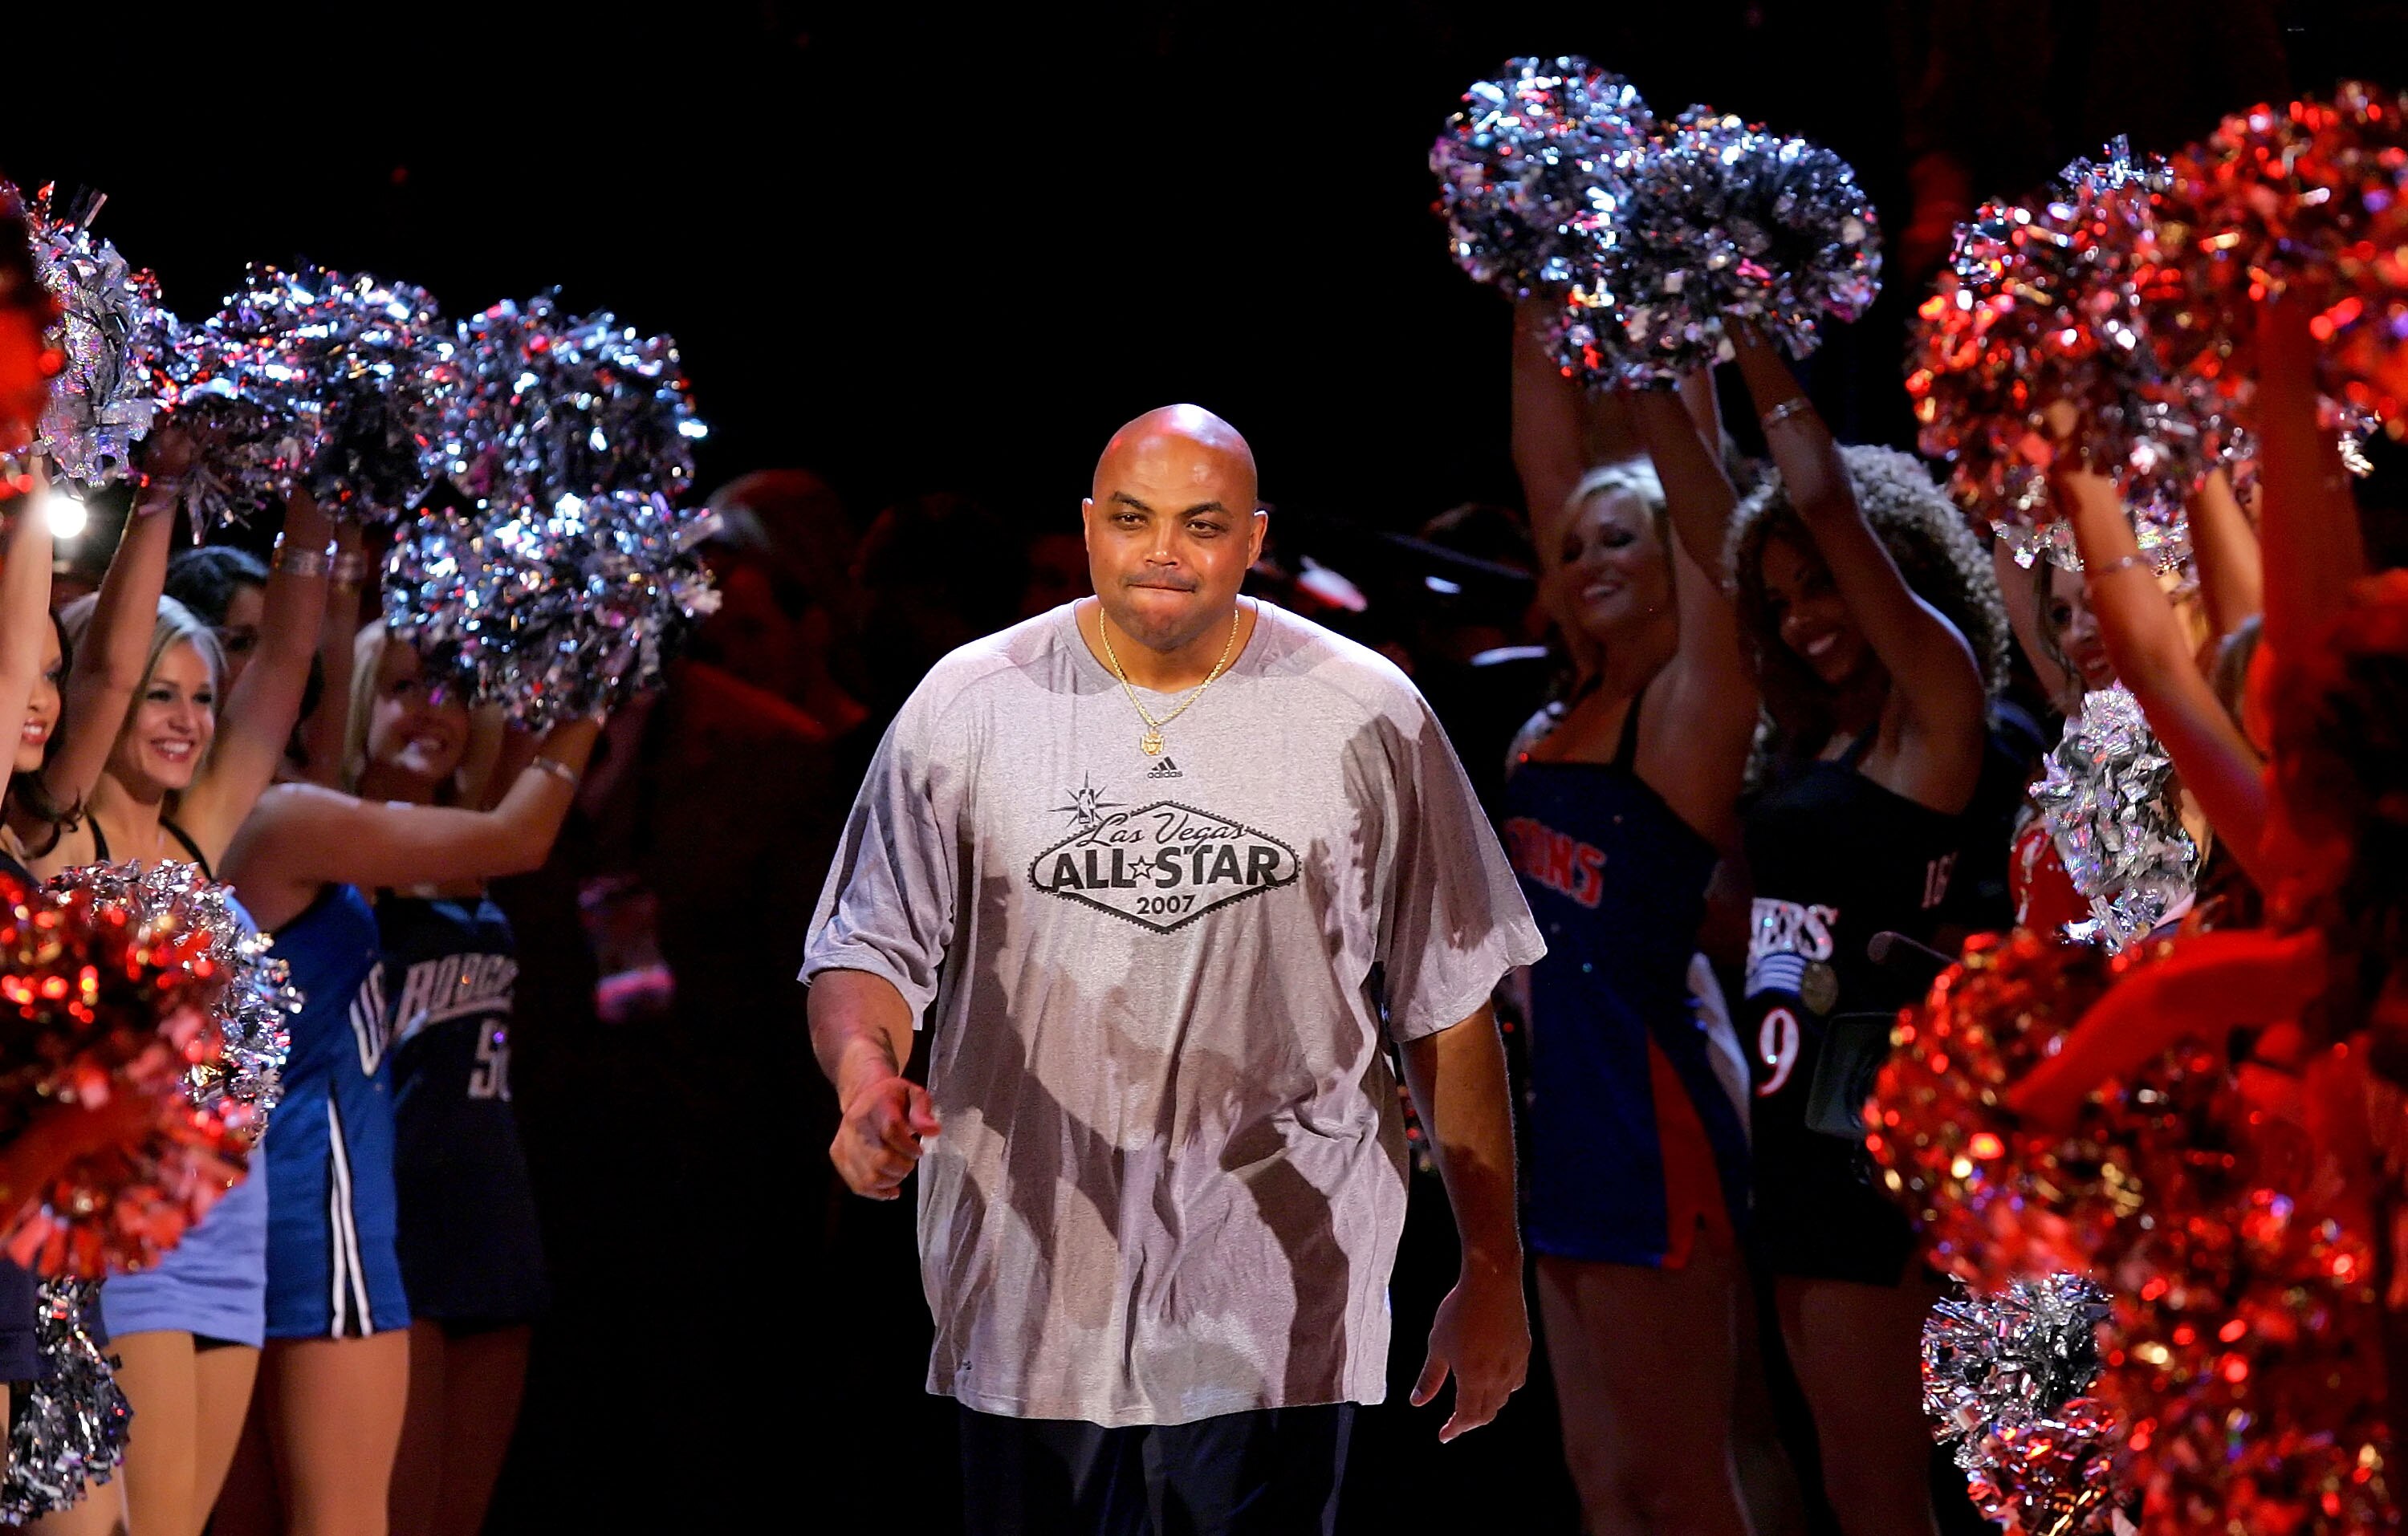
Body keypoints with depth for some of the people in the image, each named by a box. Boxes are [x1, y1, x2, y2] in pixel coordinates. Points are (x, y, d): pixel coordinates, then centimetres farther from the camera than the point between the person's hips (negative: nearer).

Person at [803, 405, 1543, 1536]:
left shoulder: (1368, 721, 1)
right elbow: (869, 945, 4)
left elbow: (1449, 1014, 6)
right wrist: (866, 1072, -20)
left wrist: (1493, 1274, 8)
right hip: (1029, 1304, 1)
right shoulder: (968, 708, 2)